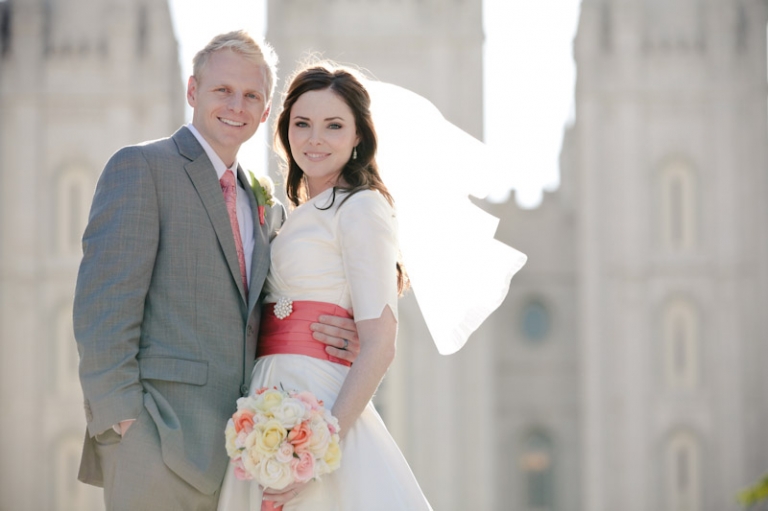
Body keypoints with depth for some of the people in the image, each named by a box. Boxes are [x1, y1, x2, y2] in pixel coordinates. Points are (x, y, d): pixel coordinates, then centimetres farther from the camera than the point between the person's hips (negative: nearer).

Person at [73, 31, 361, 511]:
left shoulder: (264, 206, 19)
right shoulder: (141, 167, -2)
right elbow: (102, 306, -11)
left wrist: (340, 337, 3)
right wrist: (120, 421, -18)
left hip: (233, 449, 7)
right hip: (159, 448, -7)